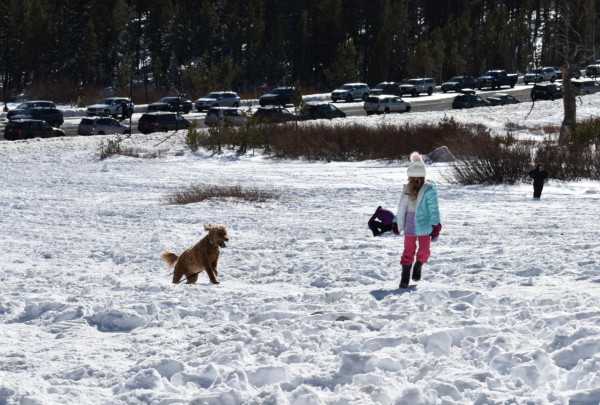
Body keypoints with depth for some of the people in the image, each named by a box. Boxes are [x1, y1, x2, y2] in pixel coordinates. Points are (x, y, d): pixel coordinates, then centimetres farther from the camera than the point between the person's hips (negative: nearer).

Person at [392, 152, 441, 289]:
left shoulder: (429, 190, -12)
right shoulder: (407, 189, 6)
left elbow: (434, 209, -13)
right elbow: (401, 207, 16)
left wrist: (435, 226, -17)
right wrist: (396, 222, 17)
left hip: (423, 226, -4)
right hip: (409, 226, 4)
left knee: (424, 251, 1)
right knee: (408, 251, 3)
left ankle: (418, 267, 32)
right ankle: (405, 278, 7)